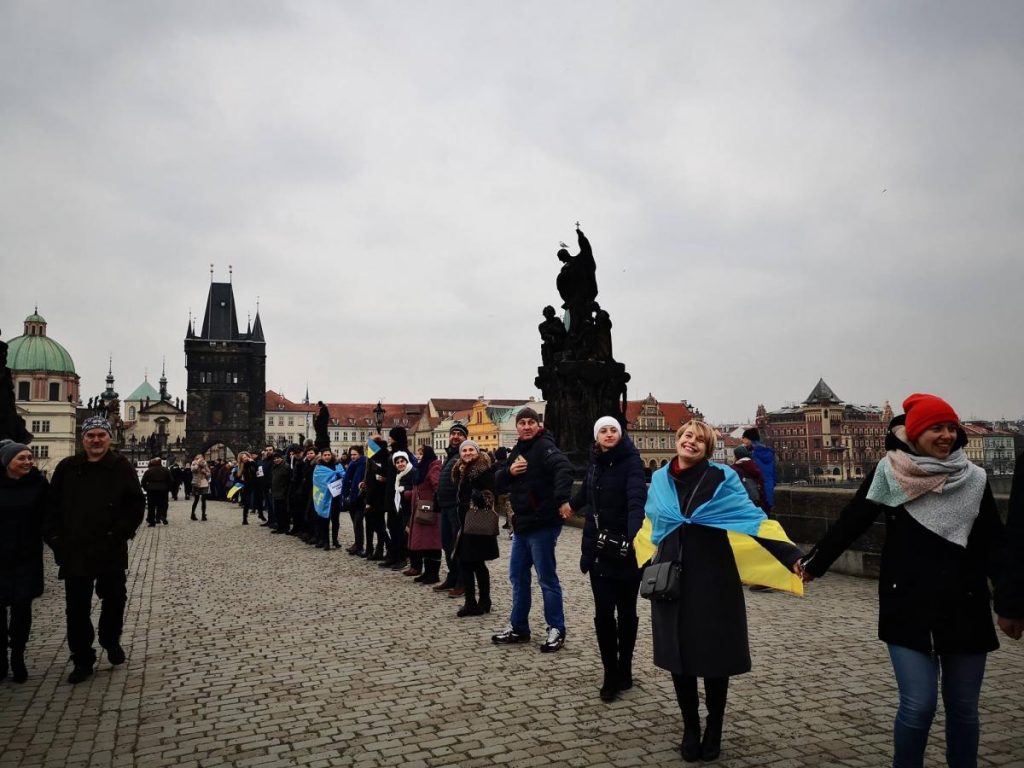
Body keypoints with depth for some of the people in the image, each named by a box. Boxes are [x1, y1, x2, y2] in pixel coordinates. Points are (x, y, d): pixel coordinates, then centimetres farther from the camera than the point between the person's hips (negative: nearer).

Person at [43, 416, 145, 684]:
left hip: (111, 552, -1)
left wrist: (119, 534, -12)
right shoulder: (67, 468, 3)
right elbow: (52, 506, 7)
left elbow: (136, 505, -4)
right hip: (73, 551, 1)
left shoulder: (122, 467, -3)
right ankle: (82, 660, 21)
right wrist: (54, 537, -2)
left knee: (114, 600, 13)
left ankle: (111, 641, 38)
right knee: (77, 608, 7)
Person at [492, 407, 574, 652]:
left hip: (543, 525, -9)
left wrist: (562, 499, -43)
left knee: (547, 578, -1)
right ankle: (518, 627, 26)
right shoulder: (517, 451, 14)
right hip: (522, 524, 9)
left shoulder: (544, 446, -12)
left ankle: (556, 630, 11)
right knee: (518, 576, 14)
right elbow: (499, 486, 13)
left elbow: (564, 468, -31)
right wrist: (510, 471, -7)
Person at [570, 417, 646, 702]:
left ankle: (624, 671, 26)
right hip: (598, 548, 5)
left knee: (626, 611, 10)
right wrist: (571, 505, 45)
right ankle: (611, 675, 12)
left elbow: (637, 500, -29)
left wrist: (634, 536, -45)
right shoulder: (595, 462, 6)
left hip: (625, 548, -4)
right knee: (603, 612, 1)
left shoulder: (631, 462, -13)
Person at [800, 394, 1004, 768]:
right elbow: (849, 524, -1)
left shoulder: (974, 479, 2)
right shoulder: (888, 473, -5)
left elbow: (994, 545, 2)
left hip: (965, 609, 3)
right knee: (918, 706, -6)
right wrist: (813, 566, 1)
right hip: (908, 608, -3)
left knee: (963, 708, 11)